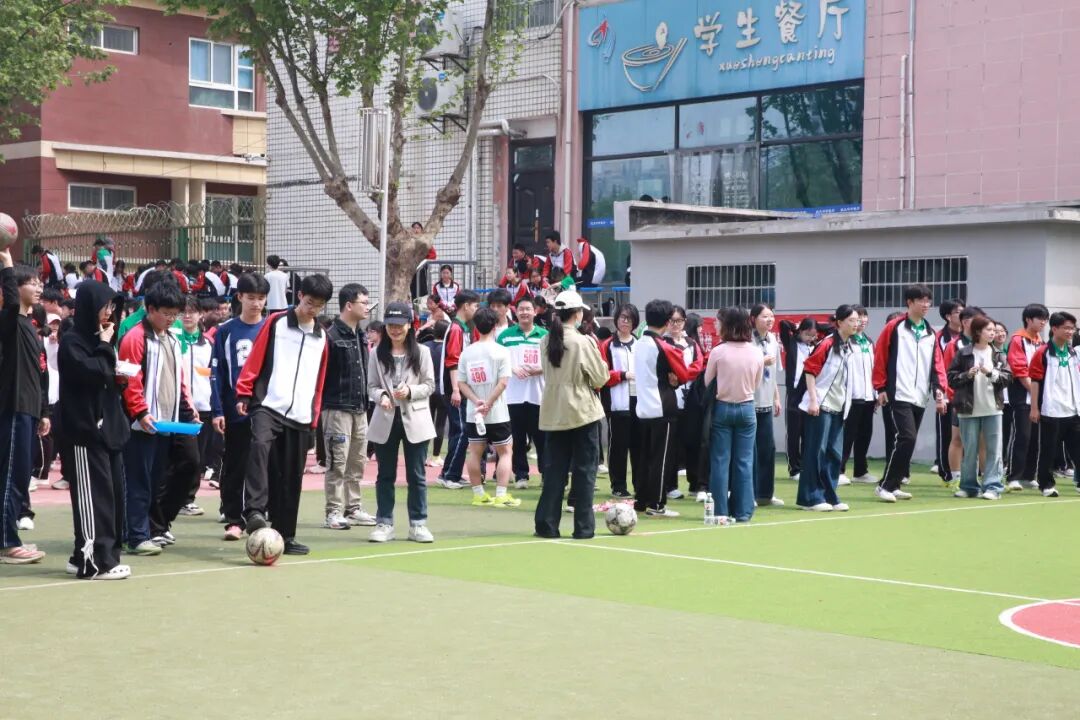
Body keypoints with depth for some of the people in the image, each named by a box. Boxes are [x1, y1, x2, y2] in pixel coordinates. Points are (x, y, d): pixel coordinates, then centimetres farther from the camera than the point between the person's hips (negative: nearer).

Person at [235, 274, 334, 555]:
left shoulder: (321, 337, 14)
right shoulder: (276, 323, 3)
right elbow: (254, 360, 0)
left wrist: (314, 417, 15)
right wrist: (244, 393, -6)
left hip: (300, 416, 4)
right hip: (268, 406, -4)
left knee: (292, 477, 6)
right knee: (260, 446, -32)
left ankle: (285, 535, 13)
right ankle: (254, 511, -38)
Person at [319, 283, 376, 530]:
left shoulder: (360, 336, 15)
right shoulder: (332, 336, -12)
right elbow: (320, 374, -15)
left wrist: (366, 402, 16)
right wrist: (322, 406, -17)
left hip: (360, 409, 8)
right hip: (337, 408, -8)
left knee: (358, 463, 12)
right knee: (337, 463, -4)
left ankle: (353, 508, 20)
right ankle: (334, 512, 0)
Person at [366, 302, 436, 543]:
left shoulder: (421, 352, -1)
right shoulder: (377, 354, 2)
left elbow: (430, 385, 0)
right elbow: (371, 385, 3)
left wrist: (410, 391, -18)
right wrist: (381, 396, -18)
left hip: (415, 420, -1)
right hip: (386, 419, 1)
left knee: (416, 475, 4)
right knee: (385, 475, 7)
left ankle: (418, 524, 11)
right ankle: (384, 523, 14)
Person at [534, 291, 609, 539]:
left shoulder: (546, 341, 2)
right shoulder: (583, 342, -14)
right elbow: (601, 378, -8)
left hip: (553, 413, 5)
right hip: (582, 412, -5)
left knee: (554, 470, 9)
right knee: (584, 470, 4)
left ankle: (546, 524, 8)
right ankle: (583, 527, 5)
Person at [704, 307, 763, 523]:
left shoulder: (718, 352, -12)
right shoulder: (757, 353, -5)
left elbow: (707, 382, -2)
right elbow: (756, 384, 7)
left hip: (722, 408, -2)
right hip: (747, 408, 2)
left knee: (720, 461, 4)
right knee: (744, 461, 7)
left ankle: (721, 511, 5)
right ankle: (743, 511, 8)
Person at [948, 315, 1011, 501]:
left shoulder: (999, 355, 8)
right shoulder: (962, 354, -1)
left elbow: (1008, 377, 1)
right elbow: (951, 378, -1)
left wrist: (991, 372, -13)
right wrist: (967, 375, -16)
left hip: (993, 409, 2)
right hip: (969, 409, -2)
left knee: (994, 449, -1)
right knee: (969, 450, 5)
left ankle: (992, 486, 3)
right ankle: (969, 486, 16)